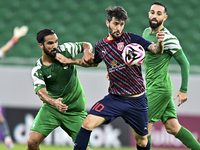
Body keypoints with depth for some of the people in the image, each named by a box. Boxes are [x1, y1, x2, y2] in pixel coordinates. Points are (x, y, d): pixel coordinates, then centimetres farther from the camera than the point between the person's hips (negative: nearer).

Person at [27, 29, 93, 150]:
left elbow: (86, 45, 8)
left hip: (76, 112, 0)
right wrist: (54, 103, -45)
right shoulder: (37, 70, -10)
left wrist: (86, 52, -18)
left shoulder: (65, 50, -7)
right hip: (51, 109, 0)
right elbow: (41, 91, -24)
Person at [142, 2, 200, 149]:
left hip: (159, 89, -8)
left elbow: (184, 63, -12)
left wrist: (183, 90, -12)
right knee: (173, 127, 5)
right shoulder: (146, 32, 11)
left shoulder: (168, 38, -14)